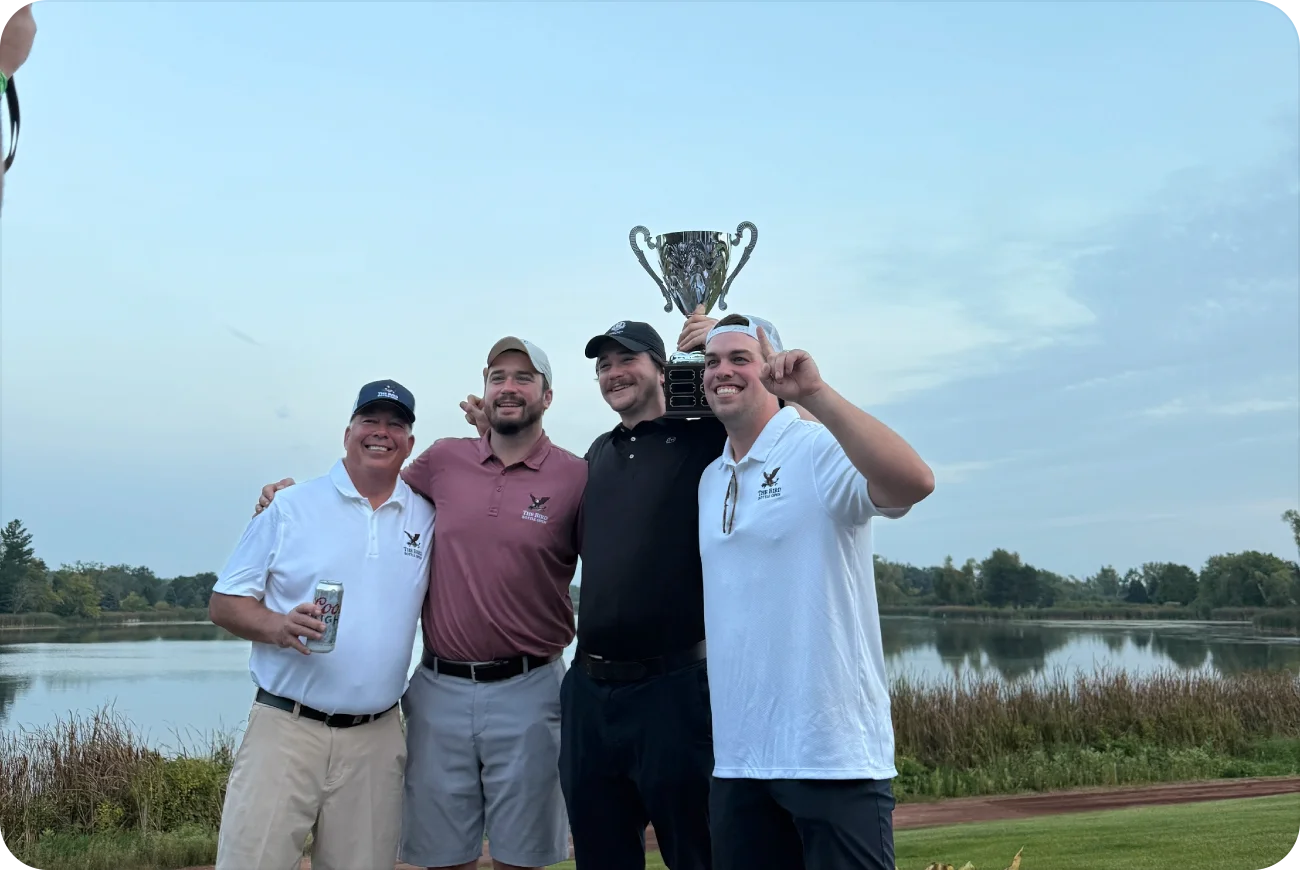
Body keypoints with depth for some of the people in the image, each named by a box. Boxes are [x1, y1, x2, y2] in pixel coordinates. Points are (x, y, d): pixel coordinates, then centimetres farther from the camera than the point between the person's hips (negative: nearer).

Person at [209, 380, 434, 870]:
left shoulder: (427, 519, 9)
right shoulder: (291, 508, 2)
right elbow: (224, 604, 2)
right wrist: (278, 626, -19)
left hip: (376, 739, 3)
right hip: (285, 728, -2)